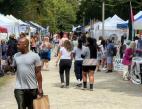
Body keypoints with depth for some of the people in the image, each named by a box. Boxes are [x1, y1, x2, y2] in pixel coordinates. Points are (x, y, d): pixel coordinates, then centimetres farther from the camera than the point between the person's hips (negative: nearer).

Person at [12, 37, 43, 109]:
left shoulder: (34, 56, -6)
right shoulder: (16, 56, 5)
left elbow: (38, 73, -5)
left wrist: (40, 88, -6)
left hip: (32, 88, -2)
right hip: (19, 88, 2)